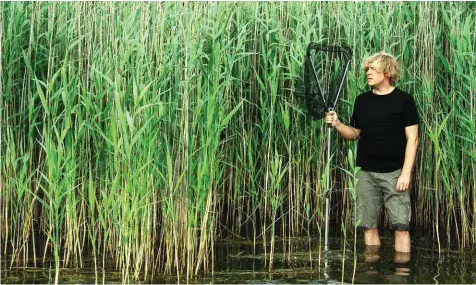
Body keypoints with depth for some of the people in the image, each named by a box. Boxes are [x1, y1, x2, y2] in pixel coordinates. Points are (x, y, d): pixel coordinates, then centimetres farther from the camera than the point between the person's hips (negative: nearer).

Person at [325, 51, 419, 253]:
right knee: (368, 226, 6)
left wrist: (406, 172, -12)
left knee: (401, 226, -8)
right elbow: (355, 133, 17)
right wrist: (337, 124, -3)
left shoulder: (403, 100, -3)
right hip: (367, 173, 4)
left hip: (394, 172, -4)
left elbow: (412, 138, -5)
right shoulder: (362, 101, 11)